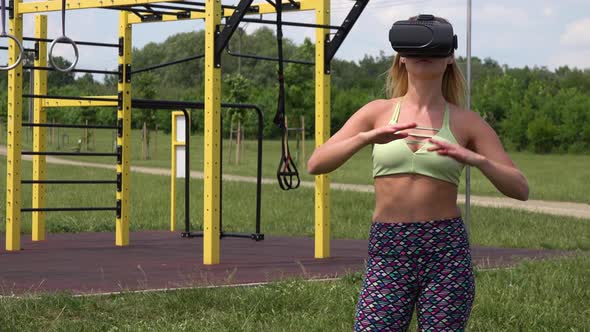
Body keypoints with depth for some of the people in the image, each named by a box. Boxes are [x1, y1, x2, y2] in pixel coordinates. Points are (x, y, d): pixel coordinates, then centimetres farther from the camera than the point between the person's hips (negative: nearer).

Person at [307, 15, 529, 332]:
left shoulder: (466, 122, 6)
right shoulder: (378, 112, 8)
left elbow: (520, 189, 1)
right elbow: (316, 163, -2)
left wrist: (476, 159, -17)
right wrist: (367, 137, -18)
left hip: (446, 249, 0)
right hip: (387, 249, 0)